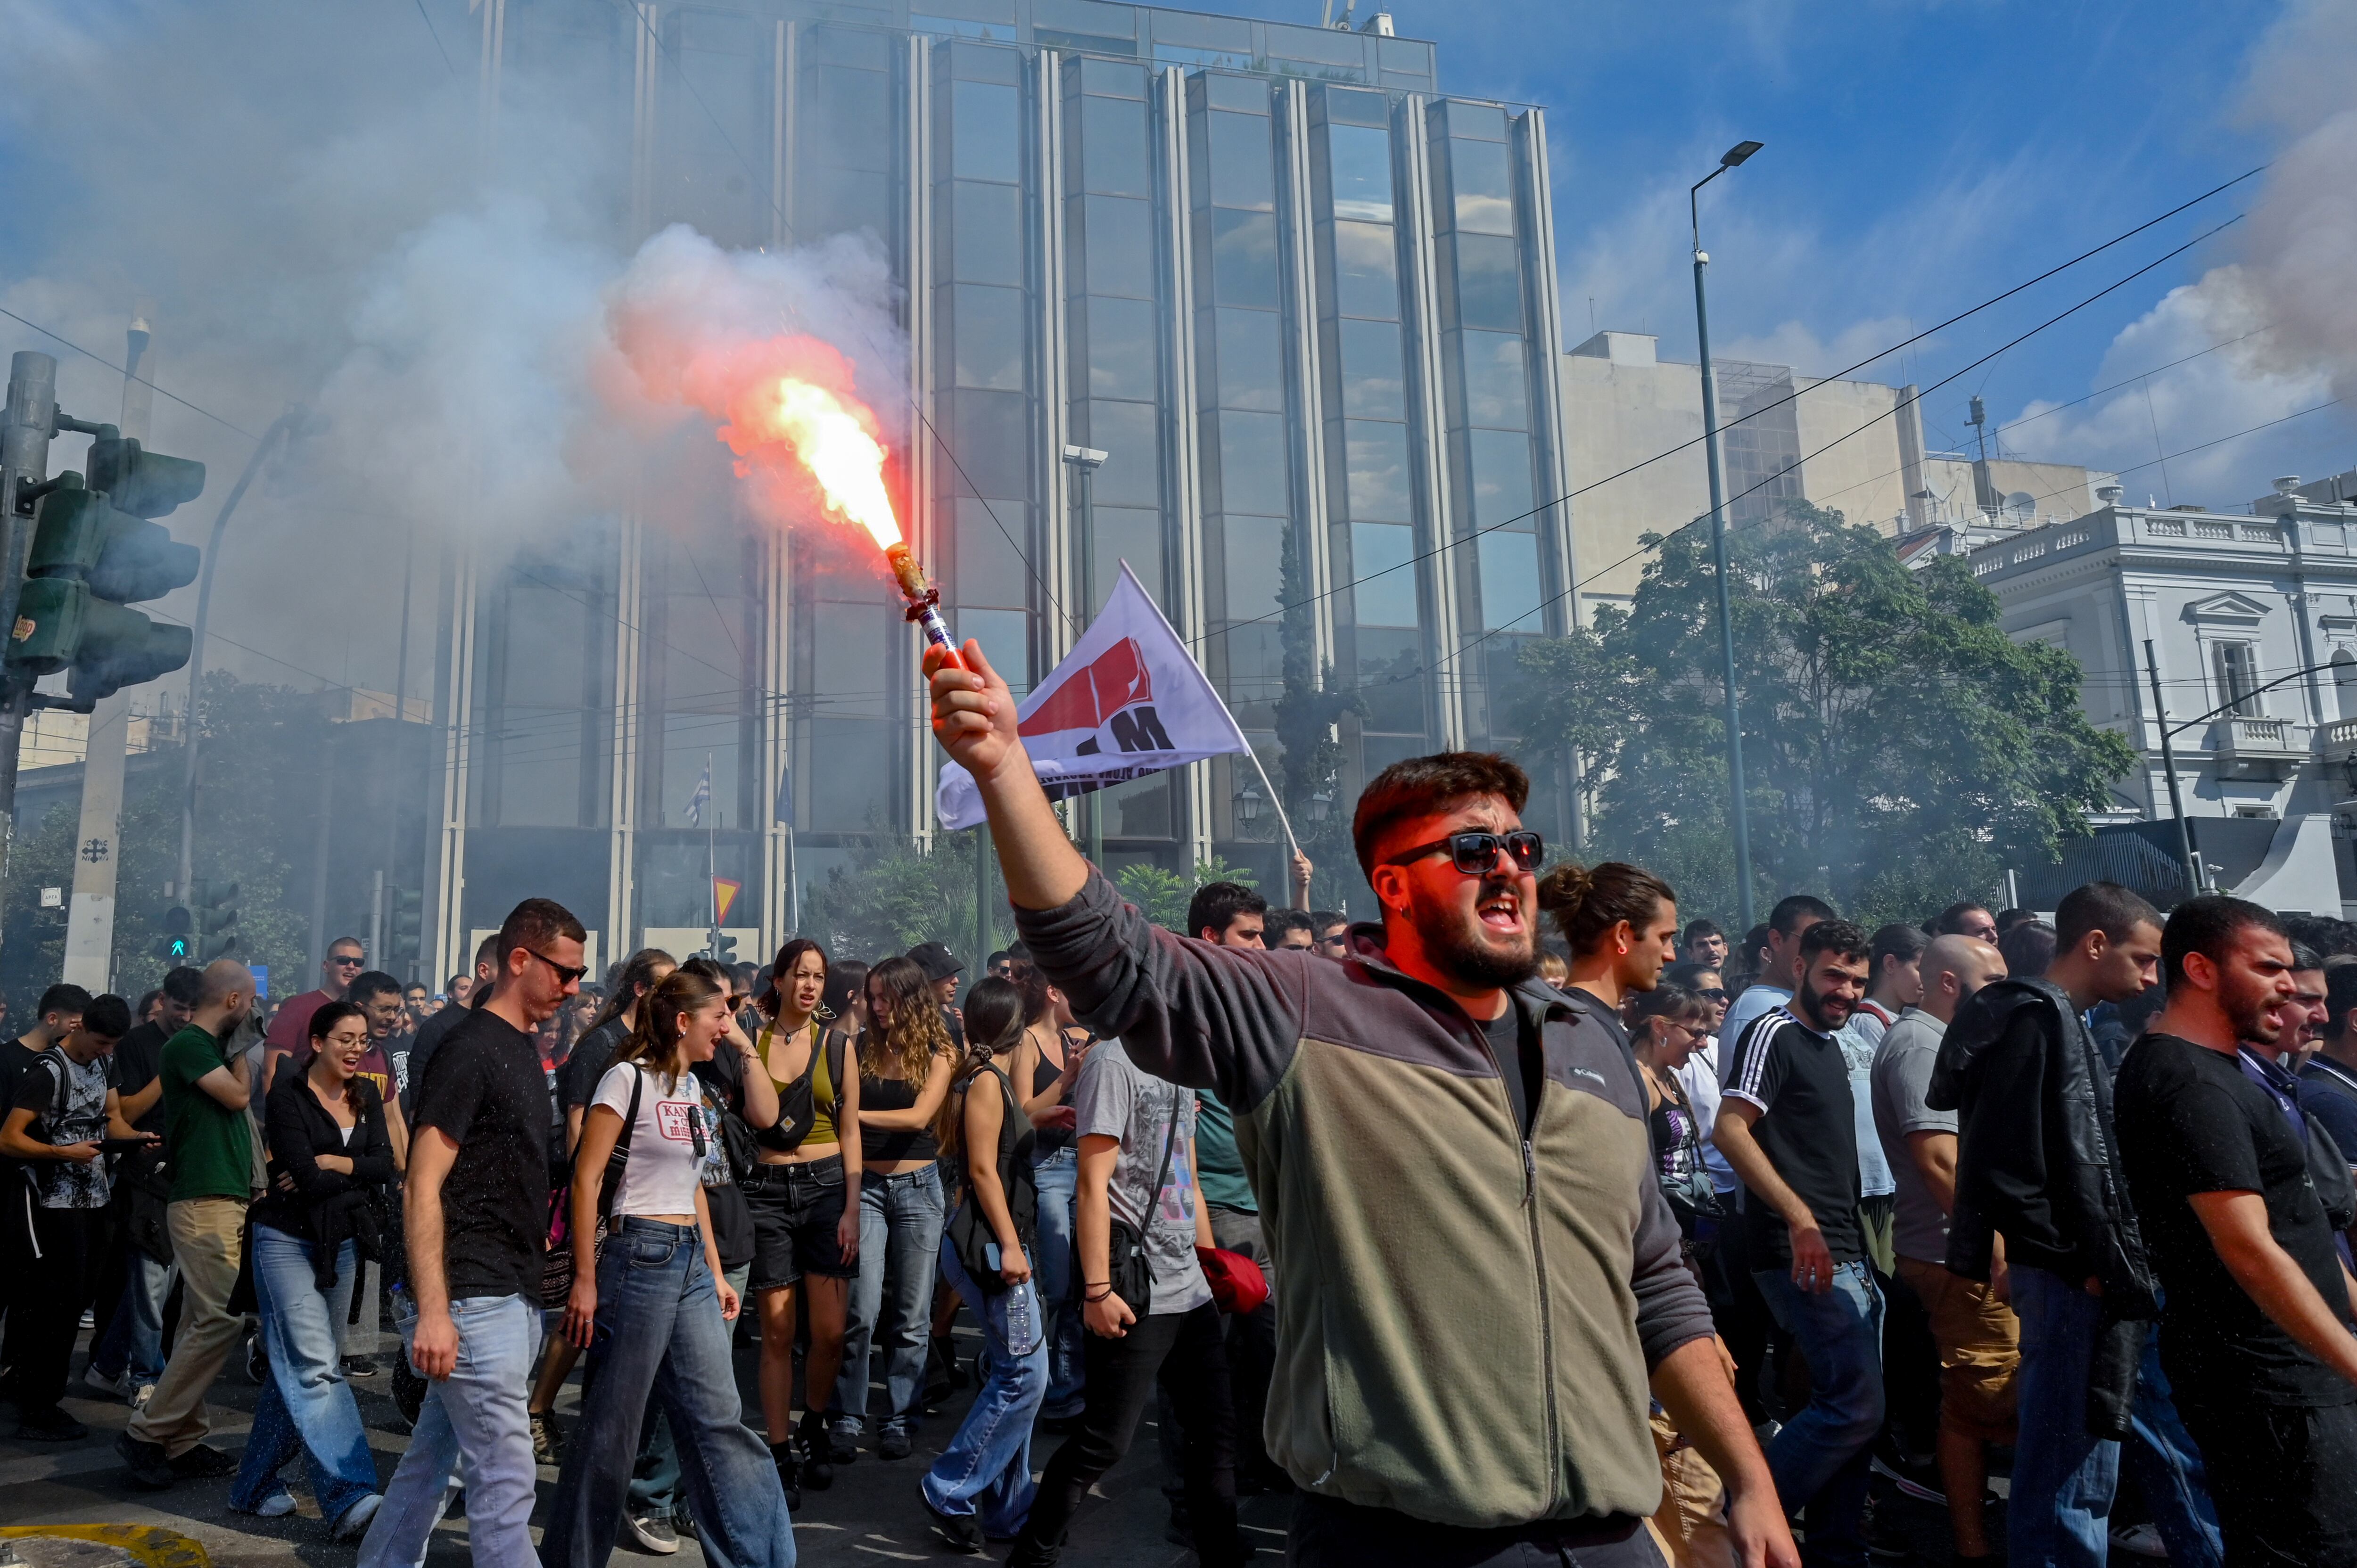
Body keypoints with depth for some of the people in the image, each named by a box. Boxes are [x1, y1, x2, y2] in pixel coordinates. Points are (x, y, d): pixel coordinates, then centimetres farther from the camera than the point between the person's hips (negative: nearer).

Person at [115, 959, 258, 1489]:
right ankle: (147, 1433, -4)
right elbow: (238, 1095, -12)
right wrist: (240, 1053, 0)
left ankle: (184, 1440, 16)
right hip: (204, 1203, -10)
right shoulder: (187, 1045, -9)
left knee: (203, 1323, 11)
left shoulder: (212, 1047, 19)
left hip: (225, 1203, 10)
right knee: (222, 1319, -13)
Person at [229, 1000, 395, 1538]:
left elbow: (386, 1166, -1)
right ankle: (350, 1499, -19)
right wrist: (355, 1173, -2)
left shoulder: (367, 1095, 9)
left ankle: (256, 1485, 26)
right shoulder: (289, 1094, -8)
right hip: (288, 1238, -6)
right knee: (314, 1367, -12)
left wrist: (327, 1163, -12)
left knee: (295, 1367, 12)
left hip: (342, 1243, 6)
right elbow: (304, 1174, -16)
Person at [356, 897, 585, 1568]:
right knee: (505, 1486, -4)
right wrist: (432, 1311, -22)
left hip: (513, 1300, 8)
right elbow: (422, 1188, -18)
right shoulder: (469, 1048, -14)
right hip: (473, 1303, -8)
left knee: (431, 1462, 18)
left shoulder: (523, 1051, 13)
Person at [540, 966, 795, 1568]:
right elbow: (587, 1180, -12)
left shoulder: (691, 1086, 13)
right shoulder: (629, 1078, -10)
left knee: (720, 1418, 8)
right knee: (612, 1424, 4)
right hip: (640, 1256, -7)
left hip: (692, 1262, 7)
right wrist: (585, 1281, -13)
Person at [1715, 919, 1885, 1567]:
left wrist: (1858, 1244, 18)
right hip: (1801, 1253, -9)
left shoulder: (1833, 1046, 17)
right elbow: (1730, 1130, -20)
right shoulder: (1773, 1033, -9)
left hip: (1845, 1254, 9)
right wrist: (1799, 1218, -25)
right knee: (1856, 1408, -12)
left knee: (1852, 1410, 12)